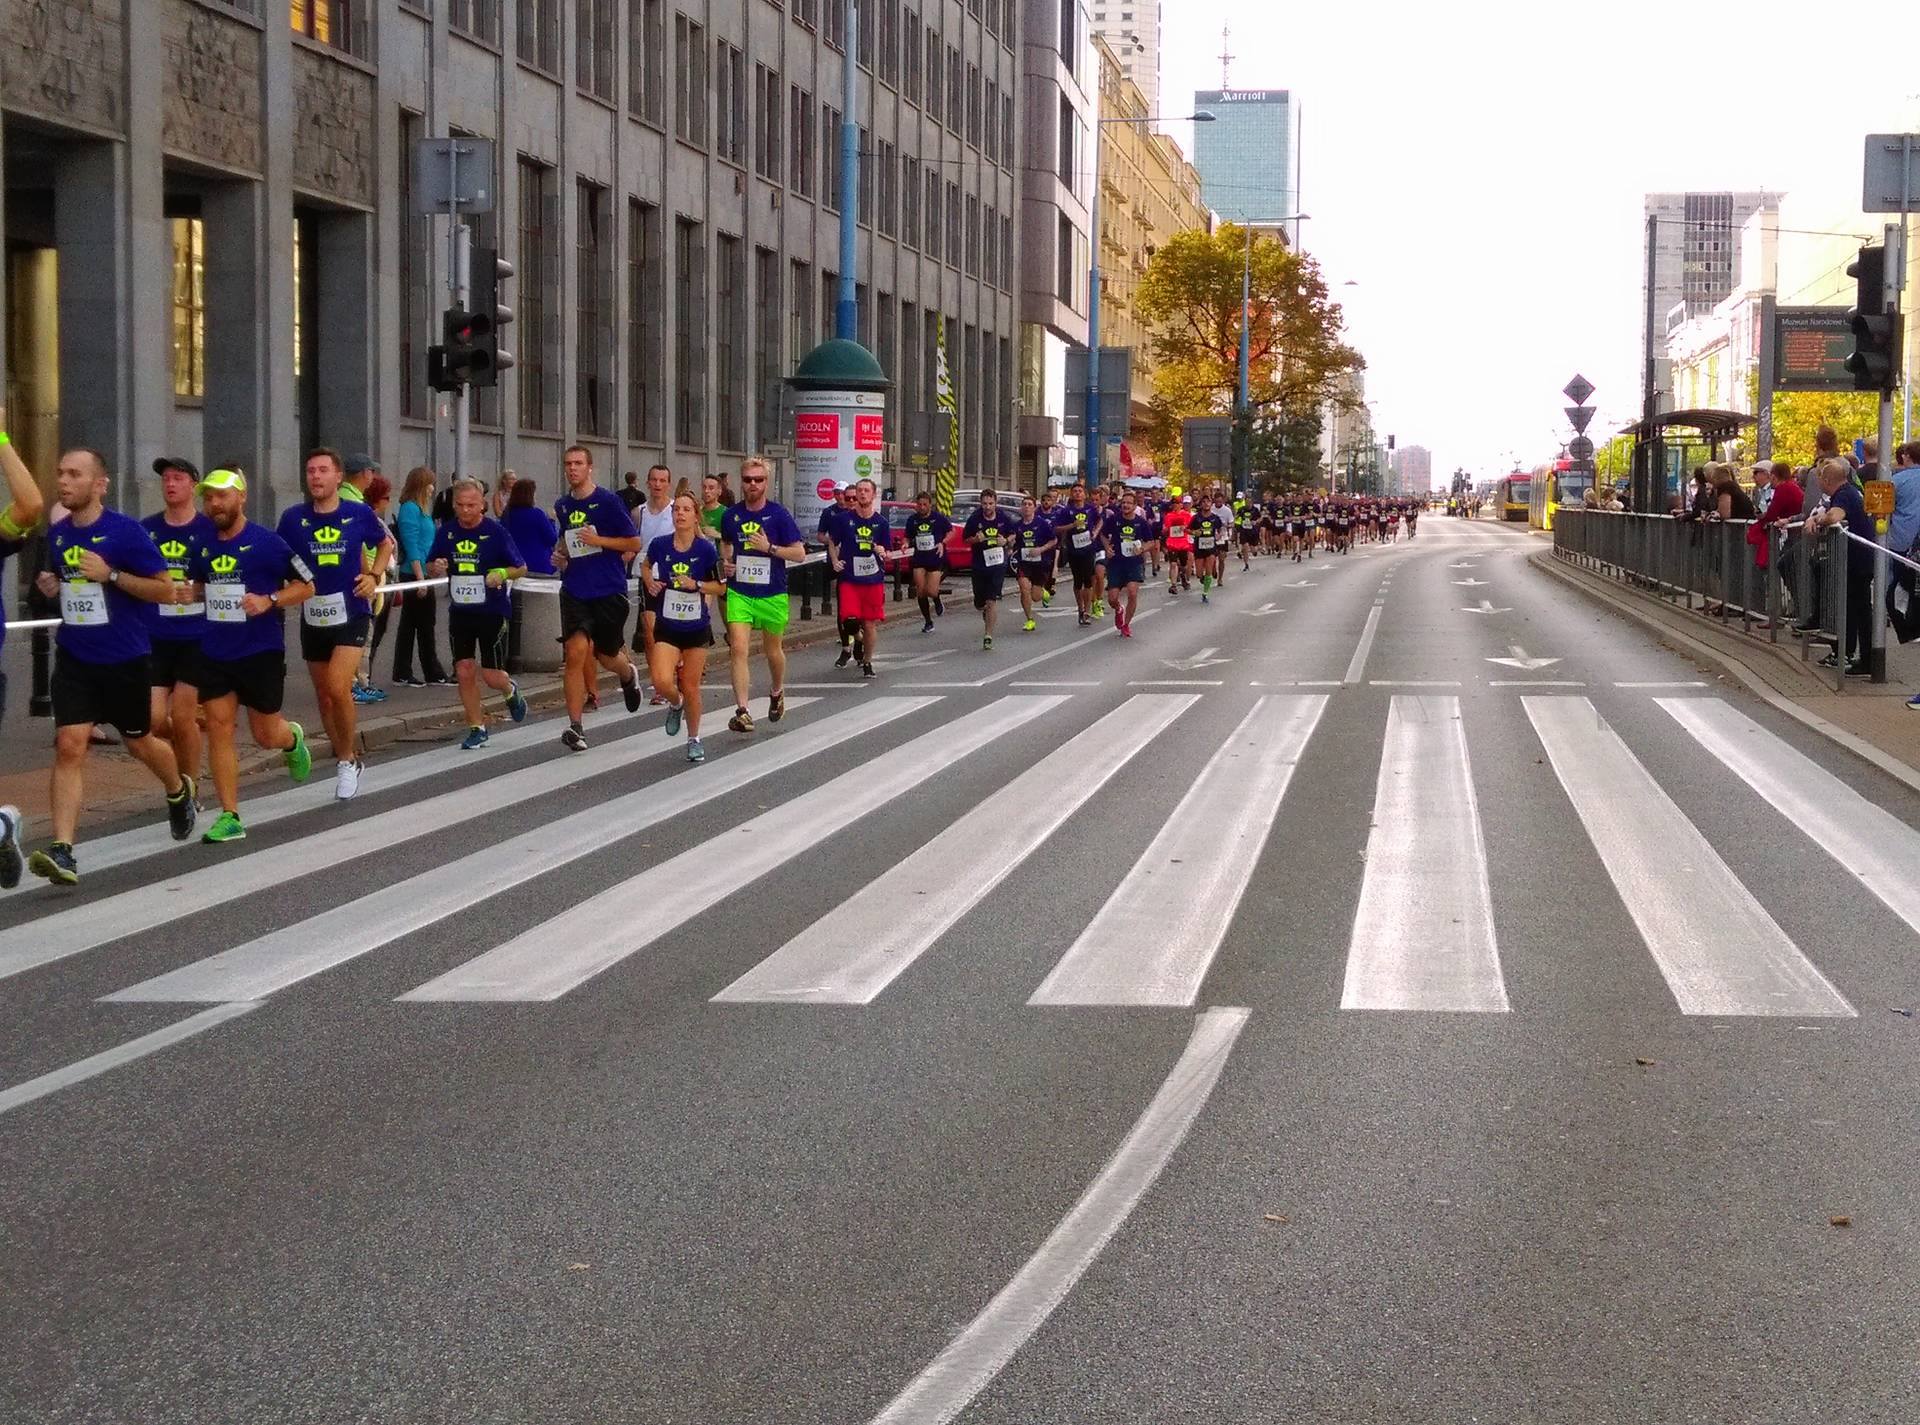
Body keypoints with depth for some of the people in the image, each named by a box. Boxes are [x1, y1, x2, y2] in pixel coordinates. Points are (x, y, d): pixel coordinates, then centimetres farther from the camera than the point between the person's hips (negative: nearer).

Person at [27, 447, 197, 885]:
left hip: (124, 658, -3)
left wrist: (111, 574, -22)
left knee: (138, 742, 16)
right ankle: (62, 851, -18)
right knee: (69, 745, -12)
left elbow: (167, 590, -11)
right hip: (75, 659, 3)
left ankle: (179, 791, 50)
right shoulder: (57, 534, 4)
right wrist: (52, 585, 1)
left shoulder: (126, 531, -13)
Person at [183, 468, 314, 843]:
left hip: (261, 652, -4)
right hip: (215, 653, 4)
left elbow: (305, 586, -5)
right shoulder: (203, 546, 6)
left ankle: (293, 739, 44)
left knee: (265, 735, 5)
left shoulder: (266, 542, -9)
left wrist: (269, 601, -20)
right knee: (218, 727, -3)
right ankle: (229, 816, 1)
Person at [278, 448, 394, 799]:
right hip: (313, 618, 3)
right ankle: (349, 759, 29)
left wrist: (374, 575, -3)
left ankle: (346, 760, 0)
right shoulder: (293, 518, -3)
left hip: (351, 614, -3)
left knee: (338, 689, -19)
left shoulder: (360, 514, -5)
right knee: (325, 697, 11)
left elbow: (385, 545, 13)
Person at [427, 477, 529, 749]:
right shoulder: (446, 531, 3)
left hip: (493, 611, -3)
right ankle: (476, 728, 13)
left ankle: (510, 691, 34)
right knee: (464, 671, -1)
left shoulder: (496, 531, -8)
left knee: (491, 675, -2)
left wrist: (502, 574, -23)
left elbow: (521, 568, -3)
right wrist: (436, 568, -11)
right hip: (460, 611, 3)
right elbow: (430, 568, 13)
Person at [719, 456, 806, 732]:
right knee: (738, 649, -15)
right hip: (739, 593, 1)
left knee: (773, 651, 15)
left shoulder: (778, 514, -7)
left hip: (772, 594, -1)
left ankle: (777, 692, 45)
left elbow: (800, 553, -8)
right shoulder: (732, 515, 3)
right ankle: (742, 711, -17)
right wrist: (725, 562, 3)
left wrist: (769, 548, -20)